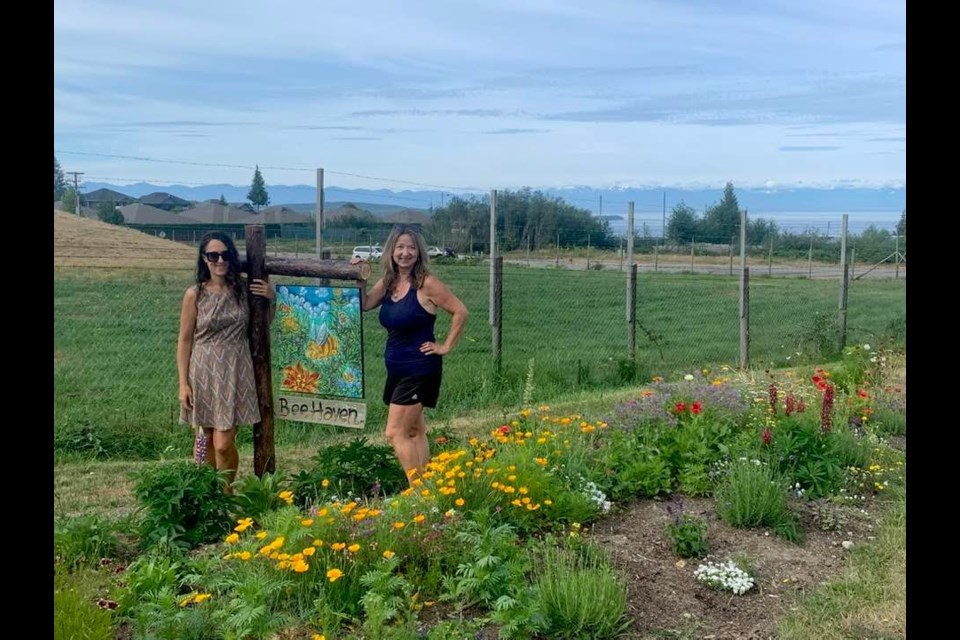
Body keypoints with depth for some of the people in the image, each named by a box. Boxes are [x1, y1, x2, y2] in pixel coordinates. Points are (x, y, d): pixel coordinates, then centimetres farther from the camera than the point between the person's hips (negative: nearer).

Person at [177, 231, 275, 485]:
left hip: (236, 372, 0)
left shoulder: (244, 289, 1)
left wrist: (271, 300, -2)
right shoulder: (195, 294, -4)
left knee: (223, 444, -4)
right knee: (205, 443, 10)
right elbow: (184, 340, -1)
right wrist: (183, 383, -4)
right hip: (204, 373, 0)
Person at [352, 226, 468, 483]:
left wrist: (446, 346, -12)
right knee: (414, 431, 15)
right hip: (397, 369, 8)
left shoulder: (426, 283, -15)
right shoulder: (388, 281, 5)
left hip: (420, 369, -8)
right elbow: (364, 305, 7)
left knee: (396, 433, -10)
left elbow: (460, 311, -15)